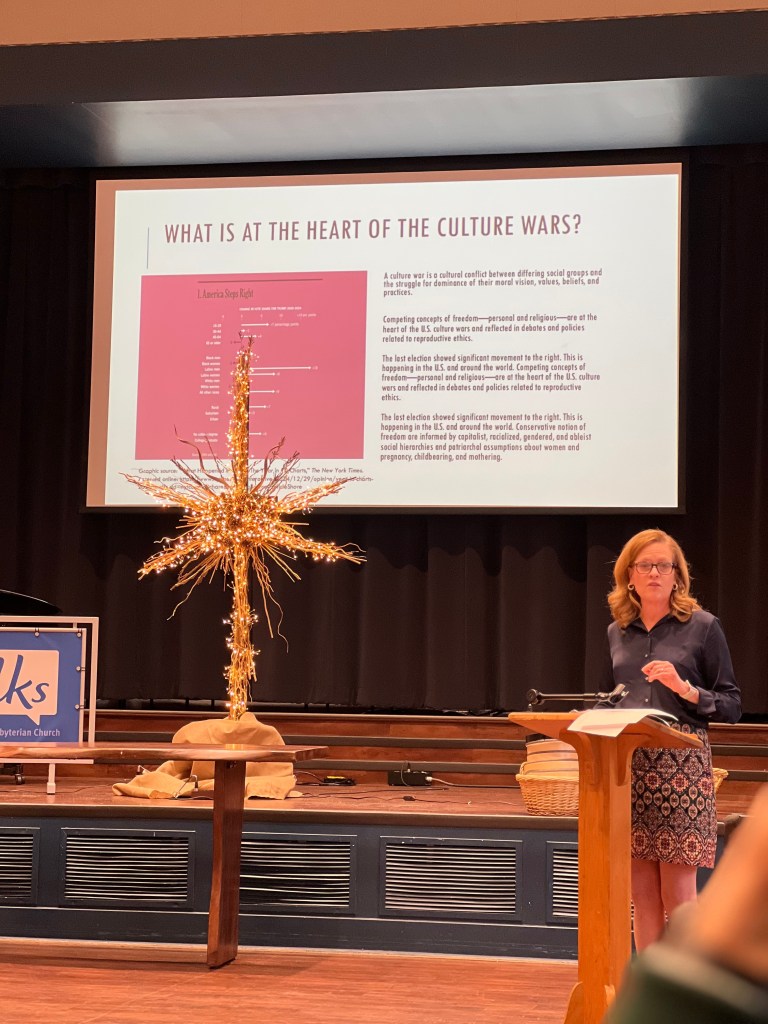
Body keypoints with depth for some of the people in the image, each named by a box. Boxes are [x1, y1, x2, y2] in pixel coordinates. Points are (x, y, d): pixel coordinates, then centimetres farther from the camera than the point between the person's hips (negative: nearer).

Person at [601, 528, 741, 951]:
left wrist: (686, 690, -15)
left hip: (682, 767, -4)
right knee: (642, 893, 6)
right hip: (627, 767, 4)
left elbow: (732, 706, 0)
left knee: (677, 896, -3)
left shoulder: (703, 627, 2)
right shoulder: (617, 632, 14)